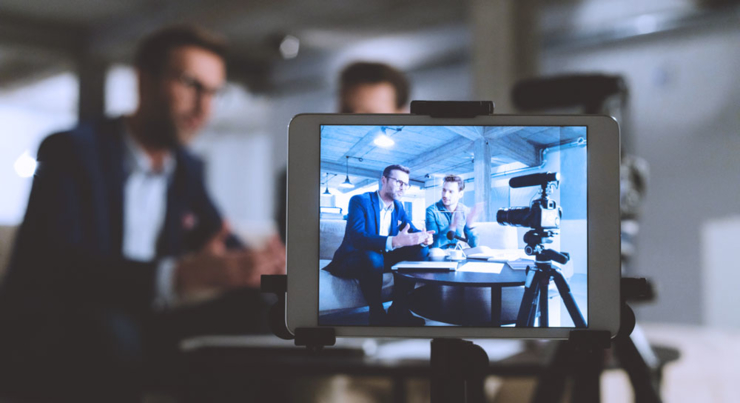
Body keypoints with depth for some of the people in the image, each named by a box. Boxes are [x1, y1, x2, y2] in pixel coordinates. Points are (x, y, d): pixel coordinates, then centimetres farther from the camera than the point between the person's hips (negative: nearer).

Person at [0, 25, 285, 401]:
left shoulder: (187, 169, 12)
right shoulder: (73, 151, -12)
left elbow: (225, 247, 9)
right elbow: (53, 264, -27)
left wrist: (255, 264, -18)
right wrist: (179, 276, -41)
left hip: (134, 328, 7)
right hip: (40, 334, -6)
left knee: (252, 313, -13)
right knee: (113, 333, -38)